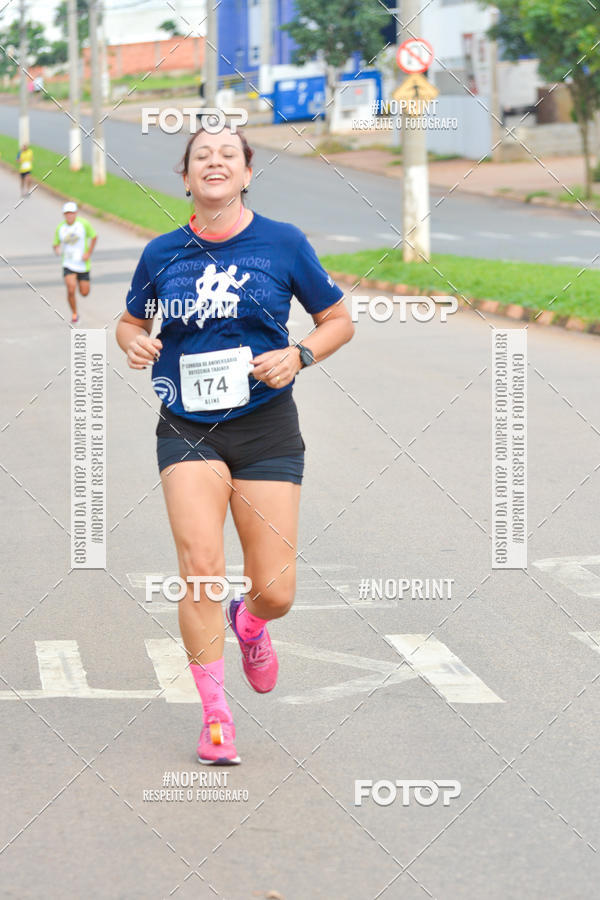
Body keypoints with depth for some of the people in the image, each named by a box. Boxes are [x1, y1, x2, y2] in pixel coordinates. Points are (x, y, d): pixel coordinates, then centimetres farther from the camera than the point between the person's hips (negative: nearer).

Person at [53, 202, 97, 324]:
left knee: (84, 293, 5)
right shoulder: (60, 228, -1)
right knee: (71, 290, -19)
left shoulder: (83, 224, -7)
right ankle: (74, 314, 3)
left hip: (83, 265, 0)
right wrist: (57, 249, -16)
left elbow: (94, 237, 4)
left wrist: (88, 253, -6)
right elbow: (56, 244, 9)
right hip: (68, 265, 0)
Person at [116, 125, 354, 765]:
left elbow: (338, 319, 8)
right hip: (187, 427, 0)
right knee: (200, 566, -17)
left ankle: (249, 622, 39)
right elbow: (130, 322, 20)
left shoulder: (282, 243, -1)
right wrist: (136, 344, -3)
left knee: (275, 592, 0)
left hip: (265, 425, 0)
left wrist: (298, 355, -11)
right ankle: (214, 714, -3)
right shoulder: (162, 253, 4)